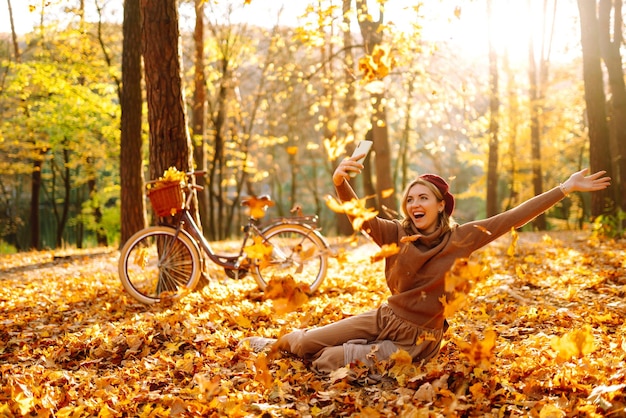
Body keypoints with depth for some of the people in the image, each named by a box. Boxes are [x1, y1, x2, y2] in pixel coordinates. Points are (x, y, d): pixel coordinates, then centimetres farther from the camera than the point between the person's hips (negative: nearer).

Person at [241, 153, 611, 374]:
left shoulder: (462, 238, -11)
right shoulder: (397, 233, -6)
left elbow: (514, 218, -13)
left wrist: (564, 189, -16)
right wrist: (340, 182, -39)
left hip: (417, 339, -3)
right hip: (385, 318, 3)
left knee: (329, 362, -16)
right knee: (305, 342, -3)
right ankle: (278, 343, 32)